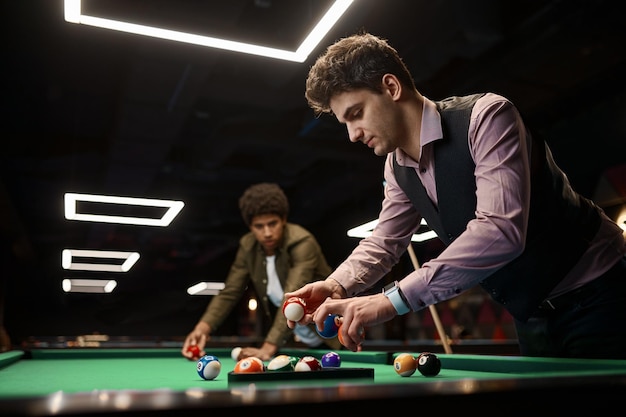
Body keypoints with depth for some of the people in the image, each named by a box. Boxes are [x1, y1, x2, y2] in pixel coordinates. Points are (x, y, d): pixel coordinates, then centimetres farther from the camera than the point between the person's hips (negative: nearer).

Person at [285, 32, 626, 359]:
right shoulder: (397, 167, 0)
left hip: (596, 294, -6)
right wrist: (336, 286, -16)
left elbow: (500, 229, -37)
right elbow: (383, 241, 6)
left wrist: (393, 299, -41)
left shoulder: (486, 115, -25)